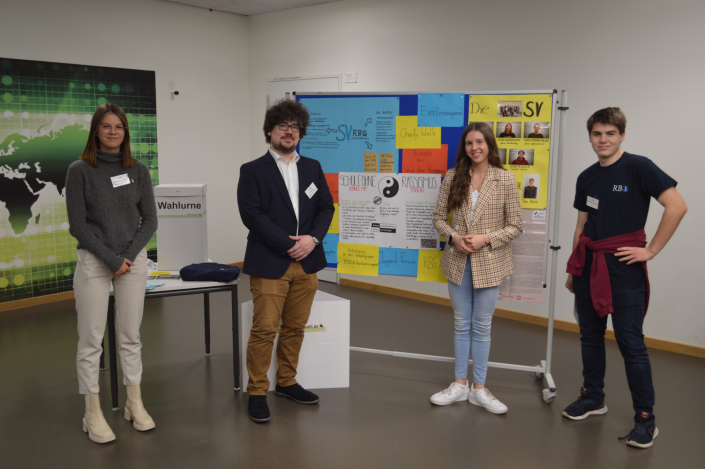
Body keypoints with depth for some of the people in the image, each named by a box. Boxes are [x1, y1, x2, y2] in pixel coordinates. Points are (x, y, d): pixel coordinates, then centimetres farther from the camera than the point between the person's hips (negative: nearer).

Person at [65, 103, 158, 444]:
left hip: (134, 260, 3)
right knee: (91, 340, 2)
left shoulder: (138, 170, 5)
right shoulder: (80, 170, -3)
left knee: (130, 336, 10)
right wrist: (111, 259, -11)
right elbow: (78, 225, -7)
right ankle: (93, 414, 14)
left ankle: (135, 405, 22)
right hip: (93, 262, -2)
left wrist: (129, 256, -8)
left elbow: (149, 220, 4)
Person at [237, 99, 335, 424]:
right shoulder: (252, 171, -1)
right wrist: (288, 245, -15)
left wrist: (313, 238, -7)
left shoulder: (312, 168, 14)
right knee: (264, 330, -4)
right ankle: (257, 393, 9)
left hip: (306, 263, 5)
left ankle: (286, 382, 28)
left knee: (295, 328, 12)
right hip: (269, 264, -4)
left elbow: (326, 207, 12)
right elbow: (252, 215, -10)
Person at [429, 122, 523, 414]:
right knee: (462, 324, 13)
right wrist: (453, 237, -13)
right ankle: (460, 384, 25)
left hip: (489, 263, -2)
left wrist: (485, 238, -17)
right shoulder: (453, 177, 1)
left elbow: (515, 226, -4)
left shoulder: (505, 179, -6)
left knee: (482, 326, 8)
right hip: (457, 261, 2)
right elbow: (439, 217, 5)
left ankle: (478, 388, 21)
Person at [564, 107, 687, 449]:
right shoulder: (586, 177, 10)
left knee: (630, 342, -3)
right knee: (590, 336, 14)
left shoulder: (638, 167, -8)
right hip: (587, 264, 6)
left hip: (623, 267, -6)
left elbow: (677, 206, -15)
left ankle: (645, 419, 9)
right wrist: (572, 268, 17)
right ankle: (593, 397, 31)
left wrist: (651, 250, -14)